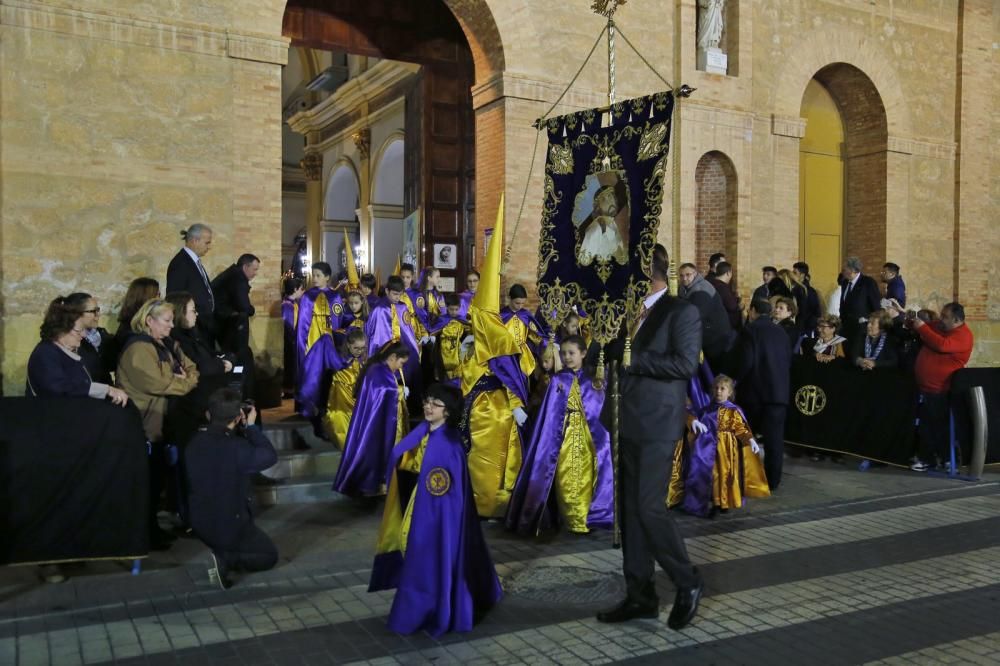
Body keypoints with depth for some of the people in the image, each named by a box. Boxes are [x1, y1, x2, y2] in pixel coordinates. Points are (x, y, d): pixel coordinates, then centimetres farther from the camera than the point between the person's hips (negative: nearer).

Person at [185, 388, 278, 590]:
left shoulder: (195, 442, -8)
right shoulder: (237, 447, -27)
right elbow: (270, 456, -12)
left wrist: (243, 430, 2)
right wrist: (251, 426, -7)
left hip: (201, 524, 7)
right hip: (230, 526, -7)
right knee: (270, 555, 15)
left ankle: (223, 553, 12)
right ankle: (227, 559, -8)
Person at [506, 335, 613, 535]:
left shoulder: (593, 380, 7)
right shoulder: (558, 380, 5)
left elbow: (600, 412, 7)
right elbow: (551, 415, 4)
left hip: (588, 436, 1)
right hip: (565, 436, 0)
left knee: (586, 478, -1)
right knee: (566, 479, -3)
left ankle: (587, 519, 8)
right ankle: (572, 519, 5)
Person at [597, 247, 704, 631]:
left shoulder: (681, 311, -6)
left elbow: (686, 364, -18)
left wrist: (633, 360, -16)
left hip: (657, 425, -8)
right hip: (628, 424, 8)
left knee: (649, 507, -8)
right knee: (630, 511, 9)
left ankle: (688, 583, 13)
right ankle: (640, 595, 19)